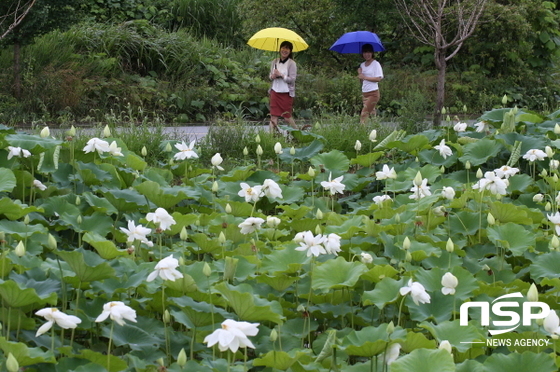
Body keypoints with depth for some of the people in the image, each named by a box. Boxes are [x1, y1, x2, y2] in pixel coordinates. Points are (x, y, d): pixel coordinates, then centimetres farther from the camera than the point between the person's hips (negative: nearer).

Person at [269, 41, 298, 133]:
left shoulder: (291, 64, -8)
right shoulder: (274, 62, 9)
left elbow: (292, 79, -12)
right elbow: (270, 75, 17)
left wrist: (281, 75, -20)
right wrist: (272, 76, -6)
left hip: (286, 93, -5)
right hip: (275, 91, 5)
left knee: (287, 117, 0)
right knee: (273, 116, -1)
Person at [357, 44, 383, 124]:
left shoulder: (376, 64, -6)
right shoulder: (362, 65, 15)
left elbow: (378, 78, -15)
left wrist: (365, 77, -15)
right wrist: (360, 74, -3)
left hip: (373, 93, -7)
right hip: (364, 93, 7)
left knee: (364, 114, -15)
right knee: (371, 113, 8)